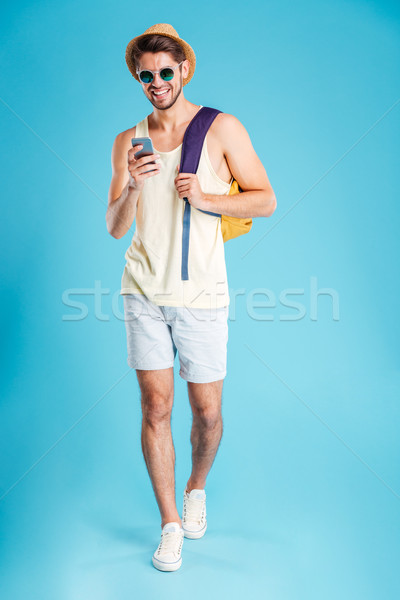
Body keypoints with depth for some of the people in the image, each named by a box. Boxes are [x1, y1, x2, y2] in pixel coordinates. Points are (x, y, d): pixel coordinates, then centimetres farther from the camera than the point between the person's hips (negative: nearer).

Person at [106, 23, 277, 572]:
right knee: (155, 408, 3)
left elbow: (266, 200, 1)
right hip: (145, 291, 2)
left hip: (202, 294, -1)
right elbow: (114, 228, 6)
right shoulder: (128, 142, 8)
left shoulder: (223, 128, 1)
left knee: (208, 412, 6)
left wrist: (205, 198, -13)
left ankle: (197, 489, 39)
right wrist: (132, 187, -13)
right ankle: (170, 523, 21)